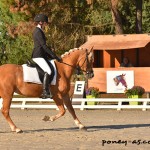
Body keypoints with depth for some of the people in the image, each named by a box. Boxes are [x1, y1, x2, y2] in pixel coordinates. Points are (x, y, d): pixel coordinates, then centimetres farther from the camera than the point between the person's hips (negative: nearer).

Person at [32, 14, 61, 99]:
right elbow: (44, 46, -18)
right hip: (38, 56, -11)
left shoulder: (39, 31, 20)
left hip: (41, 55, 11)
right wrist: (55, 56, -16)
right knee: (48, 71, -27)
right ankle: (45, 92, -33)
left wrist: (51, 56, 16)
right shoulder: (38, 31, -12)